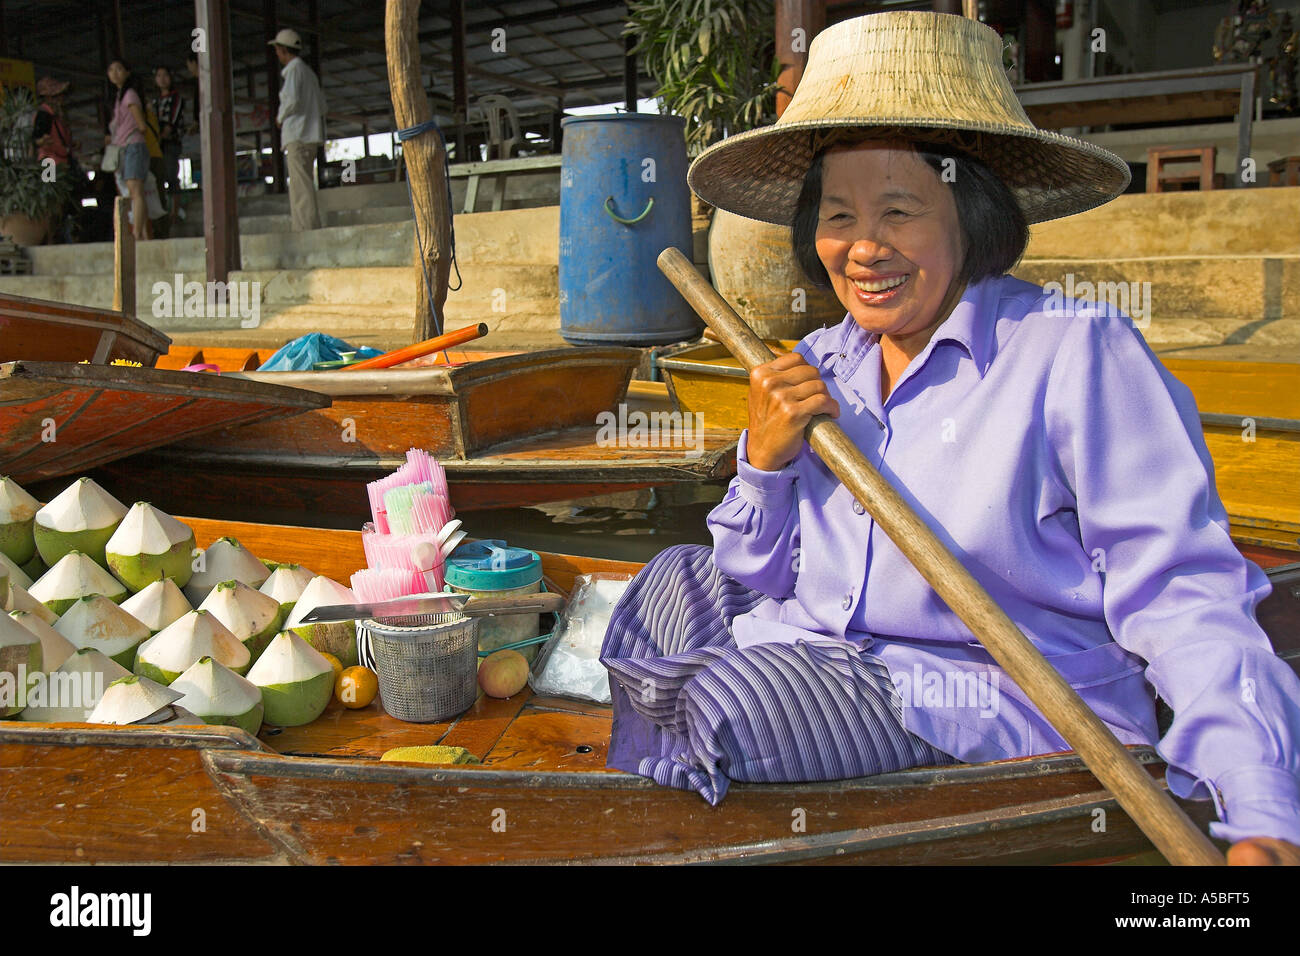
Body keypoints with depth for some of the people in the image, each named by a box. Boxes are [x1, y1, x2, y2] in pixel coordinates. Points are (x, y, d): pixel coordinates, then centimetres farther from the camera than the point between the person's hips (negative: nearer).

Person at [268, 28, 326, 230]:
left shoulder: (294, 69, -5)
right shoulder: (308, 71, 22)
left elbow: (292, 99, -19)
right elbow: (322, 105, 22)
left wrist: (281, 117, -1)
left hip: (298, 135, -9)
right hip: (311, 135, 10)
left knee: (301, 185, -13)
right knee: (303, 185, 9)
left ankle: (308, 230, -19)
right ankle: (303, 230, 8)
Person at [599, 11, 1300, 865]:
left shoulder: (1078, 354, -13)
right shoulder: (820, 370, 6)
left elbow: (1182, 597, -17)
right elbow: (761, 584, 10)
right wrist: (765, 462, -9)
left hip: (1017, 707, -6)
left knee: (726, 706, -25)